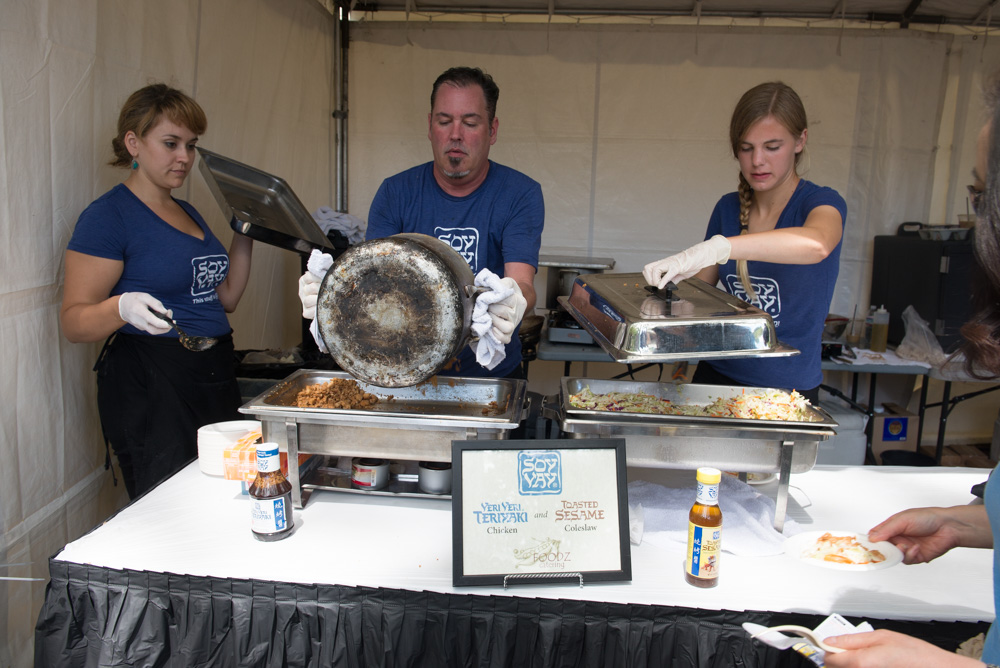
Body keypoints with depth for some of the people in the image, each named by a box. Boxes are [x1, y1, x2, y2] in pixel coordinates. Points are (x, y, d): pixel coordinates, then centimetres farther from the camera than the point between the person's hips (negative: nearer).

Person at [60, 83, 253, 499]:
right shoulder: (108, 215, -8)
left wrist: (244, 233, 12)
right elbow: (73, 322, -11)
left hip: (214, 379, 8)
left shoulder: (188, 213, 16)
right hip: (151, 387, -7)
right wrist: (122, 307, -30)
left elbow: (226, 296, 19)